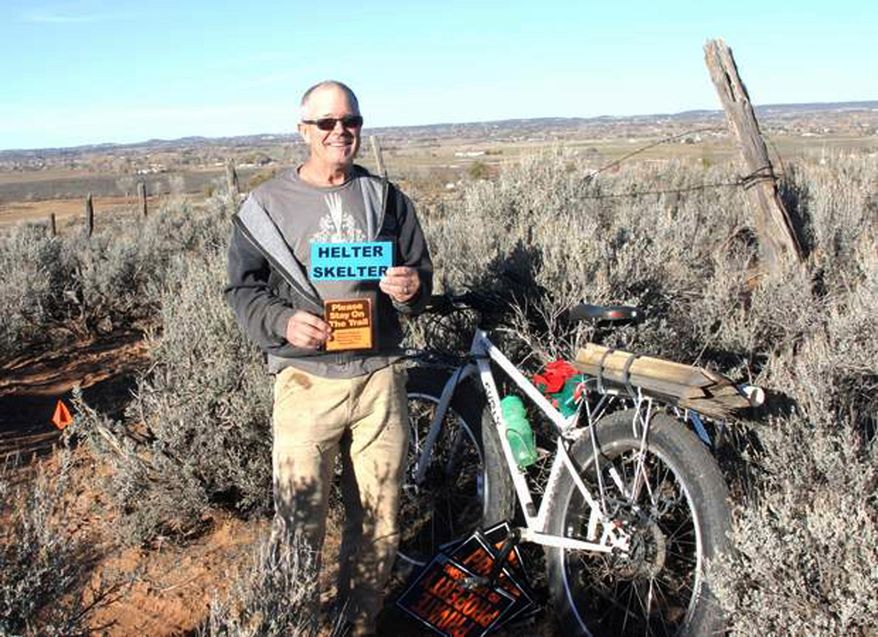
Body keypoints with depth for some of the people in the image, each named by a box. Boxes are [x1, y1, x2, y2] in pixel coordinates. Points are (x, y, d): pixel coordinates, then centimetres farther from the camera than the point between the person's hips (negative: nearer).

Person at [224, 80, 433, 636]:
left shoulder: (386, 199, 9)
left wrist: (410, 289, -10)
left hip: (380, 375, 3)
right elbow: (243, 288, 4)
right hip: (306, 380, -2)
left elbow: (422, 275, 14)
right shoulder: (267, 204, 2)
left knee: (379, 525, 10)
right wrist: (284, 322, -16)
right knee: (300, 526, -2)